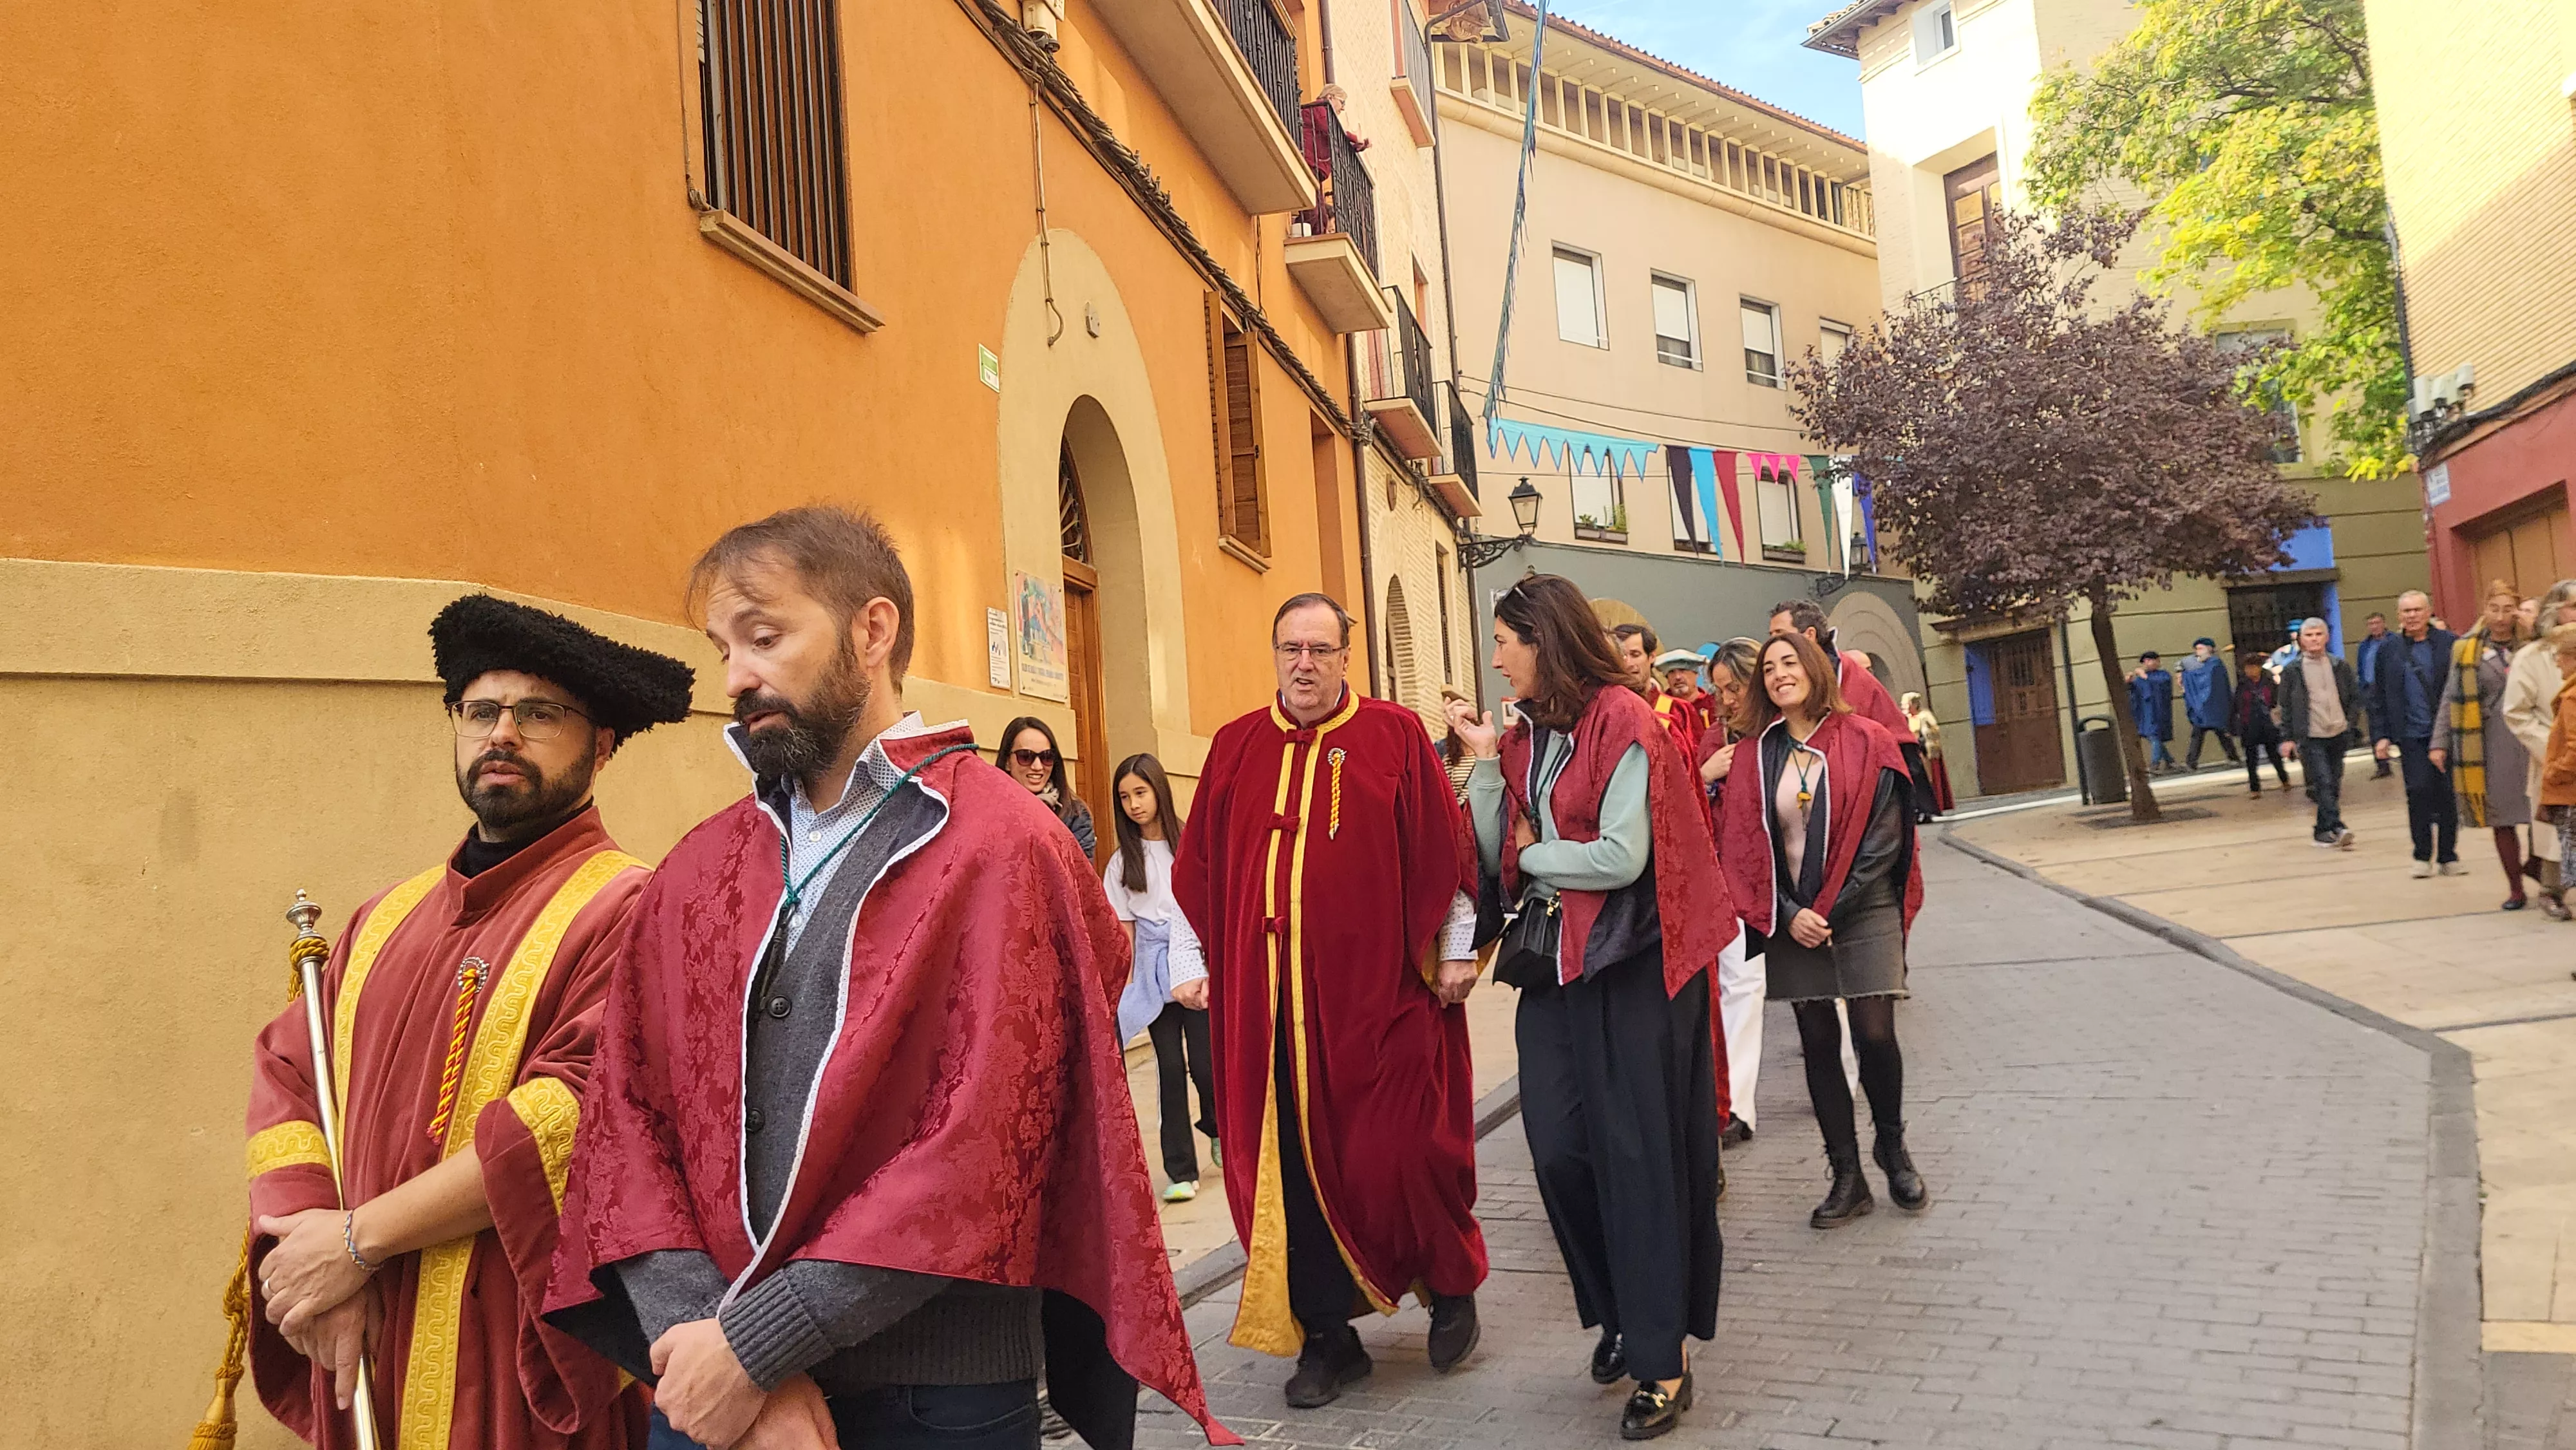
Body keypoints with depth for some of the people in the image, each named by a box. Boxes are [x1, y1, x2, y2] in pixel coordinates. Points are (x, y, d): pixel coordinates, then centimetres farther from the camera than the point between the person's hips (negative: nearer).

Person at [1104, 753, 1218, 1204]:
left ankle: (1219, 1127, 27)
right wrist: (1125, 983, 0)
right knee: (1170, 1067, 2)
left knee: (1204, 1062, -4)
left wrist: (1205, 973, -9)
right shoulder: (1124, 859, 8)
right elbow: (1124, 926, 7)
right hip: (1154, 972, 2)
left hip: (1197, 964, -2)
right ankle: (1181, 1171, 10)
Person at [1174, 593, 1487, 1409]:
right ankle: (1326, 1337, 19)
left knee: (1396, 1151, 1)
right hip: (1267, 999, 3)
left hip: (1378, 989, -3)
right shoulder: (1235, 748, 9)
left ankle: (1450, 1288, 28)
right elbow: (1200, 869, 12)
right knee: (1289, 1164, 5)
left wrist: (1456, 949, -1)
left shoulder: (1394, 735, 1)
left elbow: (1442, 849, 0)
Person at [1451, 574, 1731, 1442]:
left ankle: (1662, 1355, 12)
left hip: (1629, 966, -6)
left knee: (1636, 1151, 0)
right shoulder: (1525, 736, 10)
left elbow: (1622, 857, -18)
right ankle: (1620, 1315, 27)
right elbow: (1498, 860, 7)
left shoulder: (1621, 721, -11)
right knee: (1559, 1149, 4)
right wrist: (1485, 764, -2)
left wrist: (1534, 856, -4)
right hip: (1553, 967, 6)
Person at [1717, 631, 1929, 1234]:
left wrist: (1832, 909, -12)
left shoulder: (1865, 742, -2)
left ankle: (1893, 1150, 18)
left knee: (1875, 1035, -7)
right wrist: (1789, 914, -9)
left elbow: (1883, 837, -7)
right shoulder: (1757, 757, 6)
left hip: (1863, 912, -2)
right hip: (1793, 919, 3)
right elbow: (1743, 848, 3)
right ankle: (1847, 1177, 12)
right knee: (1818, 1042, 4)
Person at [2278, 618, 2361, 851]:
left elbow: (2355, 696, 14)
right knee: (2324, 783, -16)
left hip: (2337, 735, 4)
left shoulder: (2340, 666, 6)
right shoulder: (2292, 671, -2)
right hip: (2310, 738, -4)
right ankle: (2337, 828, -19)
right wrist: (2287, 738, -1)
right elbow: (2286, 707, 1)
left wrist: (2348, 720, 3)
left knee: (2334, 785, 9)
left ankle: (2323, 831, 19)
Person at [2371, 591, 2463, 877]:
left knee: (2448, 794, 4)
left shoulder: (2450, 643, 3)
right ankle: (2423, 855, 5)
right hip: (2412, 735, 0)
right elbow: (2380, 698, 9)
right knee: (2419, 791, -7)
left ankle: (2448, 855, 15)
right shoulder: (2389, 651, 7)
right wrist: (2380, 736, 2)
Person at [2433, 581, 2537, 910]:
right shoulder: (2467, 650, 6)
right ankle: (2516, 891, 14)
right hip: (2492, 744, 1)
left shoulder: (2532, 646, 6)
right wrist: (2440, 743, 1)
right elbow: (2450, 699, 7)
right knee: (2501, 820, 4)